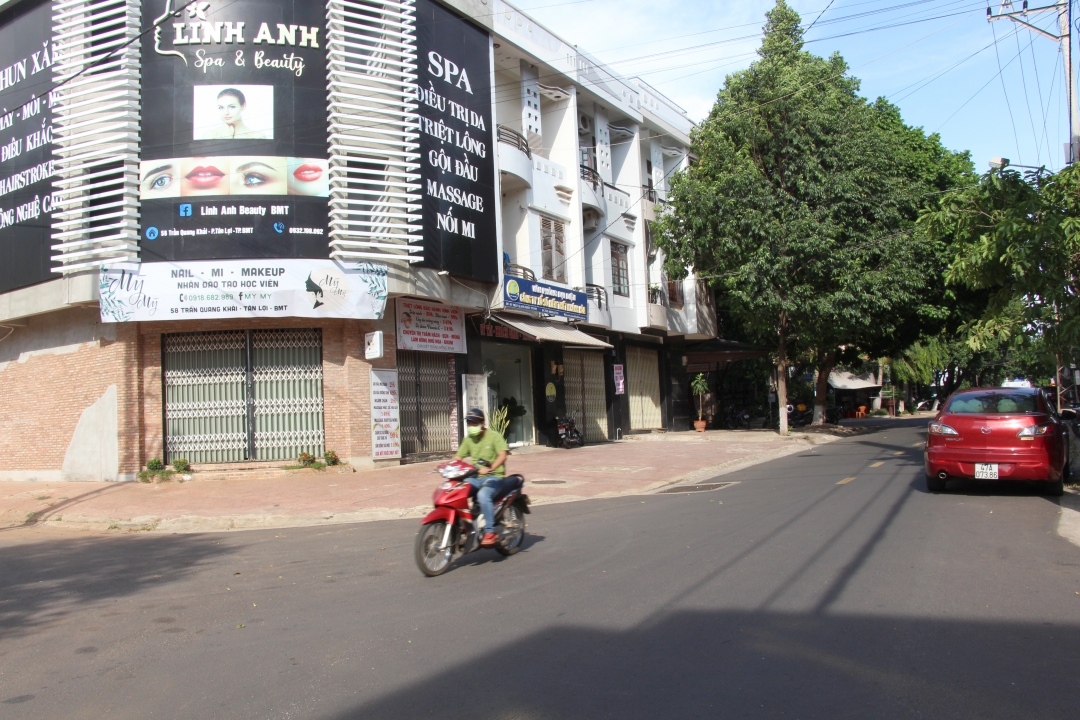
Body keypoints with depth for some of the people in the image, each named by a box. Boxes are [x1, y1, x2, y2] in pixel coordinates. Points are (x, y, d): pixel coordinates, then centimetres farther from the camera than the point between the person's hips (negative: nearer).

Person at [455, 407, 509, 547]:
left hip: (494, 477, -6)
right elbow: (458, 457, 10)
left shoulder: (494, 436, -6)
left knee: (483, 495, -35)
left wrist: (489, 469, -37)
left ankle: (490, 532, -32)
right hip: (475, 477, 6)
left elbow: (502, 455, -21)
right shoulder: (468, 439, 13)